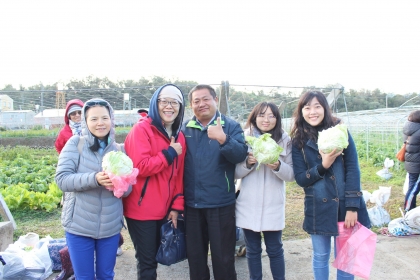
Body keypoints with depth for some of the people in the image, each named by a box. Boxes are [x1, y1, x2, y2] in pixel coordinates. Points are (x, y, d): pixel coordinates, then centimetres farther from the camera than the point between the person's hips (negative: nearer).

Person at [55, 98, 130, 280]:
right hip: (79, 226, -2)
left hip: (111, 226, 2)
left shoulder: (117, 149, 1)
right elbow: (62, 179, -14)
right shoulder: (75, 143, -6)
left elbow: (128, 189, 1)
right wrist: (94, 179, -29)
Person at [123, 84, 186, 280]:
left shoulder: (179, 136, 9)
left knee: (155, 258, 19)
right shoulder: (142, 129, -12)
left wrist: (177, 205, 4)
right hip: (141, 210, -7)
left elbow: (179, 175, 9)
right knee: (147, 262, 4)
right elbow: (141, 167, -24)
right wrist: (170, 153, -15)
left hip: (164, 210, 7)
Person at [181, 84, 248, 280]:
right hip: (191, 204, 3)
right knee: (194, 254, 19)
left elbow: (240, 155, -19)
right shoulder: (185, 128, 4)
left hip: (221, 203, -3)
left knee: (223, 256, 11)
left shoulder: (231, 126, -4)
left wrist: (223, 139, -37)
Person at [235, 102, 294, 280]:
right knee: (252, 250, 13)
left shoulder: (284, 140, 0)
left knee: (275, 250, 10)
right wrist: (248, 163, -19)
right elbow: (235, 173, 0)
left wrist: (278, 166, -21)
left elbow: (291, 175, -2)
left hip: (273, 206, 0)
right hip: (248, 206, 1)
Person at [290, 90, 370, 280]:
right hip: (318, 208, 1)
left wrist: (352, 206, -12)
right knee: (320, 257, 14)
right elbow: (300, 179, -4)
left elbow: (353, 169, -7)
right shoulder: (298, 141, -1)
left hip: (345, 205, 0)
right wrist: (323, 166, -20)